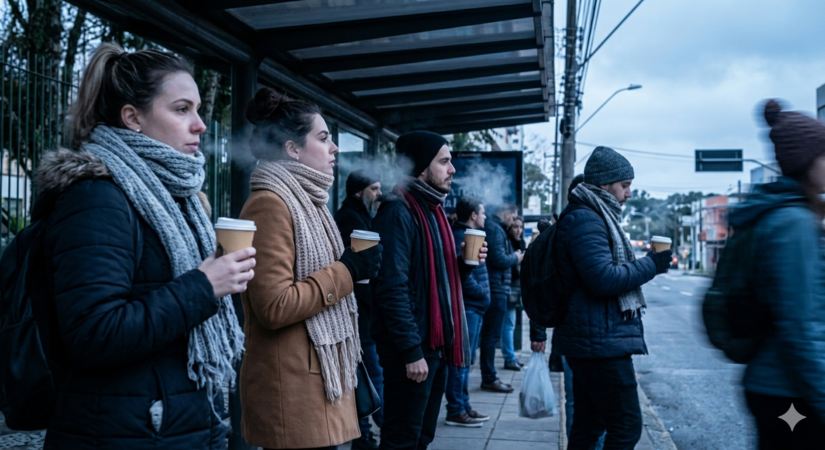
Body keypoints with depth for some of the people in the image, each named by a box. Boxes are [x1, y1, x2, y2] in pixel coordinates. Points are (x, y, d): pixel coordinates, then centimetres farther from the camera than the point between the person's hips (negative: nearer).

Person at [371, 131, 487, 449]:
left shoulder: (433, 209, 15)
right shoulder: (398, 212, -15)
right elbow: (392, 288, -21)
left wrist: (465, 264, 2)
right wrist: (412, 350, -22)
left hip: (436, 342, 9)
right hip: (413, 348, -9)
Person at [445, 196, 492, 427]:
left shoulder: (468, 234, 18)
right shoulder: (461, 236, -13)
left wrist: (482, 295, 8)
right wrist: (481, 293, -11)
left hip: (473, 307, 10)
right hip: (467, 306, -10)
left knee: (465, 360, 15)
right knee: (461, 360, -6)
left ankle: (464, 406, 23)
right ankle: (455, 411, 0)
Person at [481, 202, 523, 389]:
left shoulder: (493, 227, 17)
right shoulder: (496, 229, -14)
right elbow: (499, 259, -22)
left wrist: (513, 258, 8)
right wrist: (515, 257, -5)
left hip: (494, 289, 10)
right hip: (496, 289, -10)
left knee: (490, 334, 14)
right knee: (492, 335, -4)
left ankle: (489, 376, 21)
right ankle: (489, 379, 2)